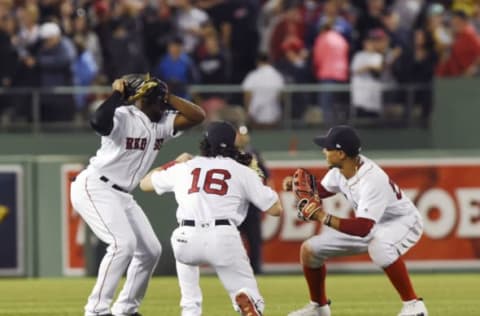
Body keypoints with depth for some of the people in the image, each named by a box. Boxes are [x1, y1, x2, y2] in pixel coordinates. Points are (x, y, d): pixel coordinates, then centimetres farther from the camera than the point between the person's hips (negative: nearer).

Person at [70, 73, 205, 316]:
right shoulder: (123, 117, -19)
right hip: (94, 188, -9)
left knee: (150, 250, 8)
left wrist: (167, 96, -6)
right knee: (124, 242, -25)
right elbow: (98, 122, -41)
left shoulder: (163, 123, 5)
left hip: (121, 195, 9)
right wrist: (117, 94, -30)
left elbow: (197, 116, 1)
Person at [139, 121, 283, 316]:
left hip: (187, 240, 2)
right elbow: (276, 210, 14)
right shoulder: (242, 171, 14)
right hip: (224, 238, -2)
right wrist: (260, 182, 31)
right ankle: (245, 299, -30)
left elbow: (145, 183, 37)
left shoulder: (185, 167, 21)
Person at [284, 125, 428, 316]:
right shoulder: (339, 170, -11)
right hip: (368, 226, 8)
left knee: (378, 246, -43)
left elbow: (363, 228, -41)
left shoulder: (371, 180, -36)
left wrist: (325, 218, -43)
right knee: (309, 249, 2)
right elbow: (321, 190, 10)